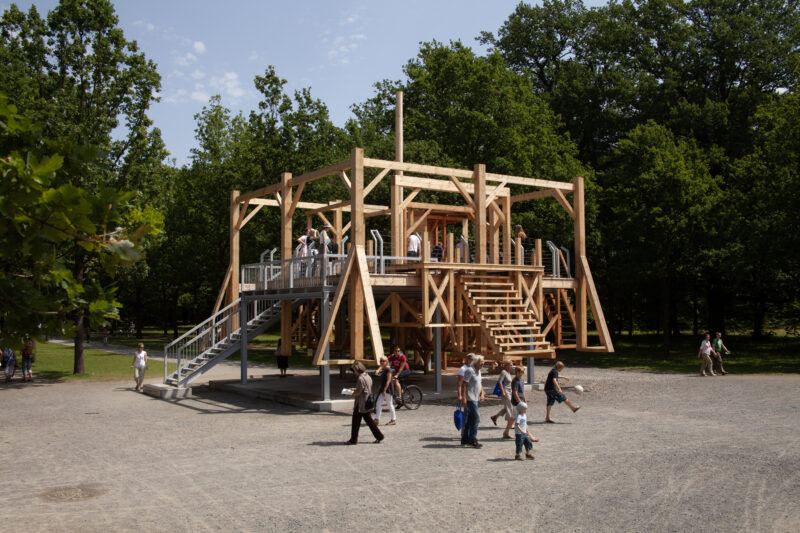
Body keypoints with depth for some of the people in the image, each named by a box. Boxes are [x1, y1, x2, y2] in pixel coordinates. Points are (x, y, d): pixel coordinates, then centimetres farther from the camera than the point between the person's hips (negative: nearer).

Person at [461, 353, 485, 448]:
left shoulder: (478, 371, 13)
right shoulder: (470, 370, -15)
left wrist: (482, 394, 11)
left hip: (475, 398, 9)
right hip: (470, 398, -9)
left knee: (470, 419, 12)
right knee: (476, 418, -11)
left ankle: (465, 439, 19)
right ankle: (473, 440, -6)